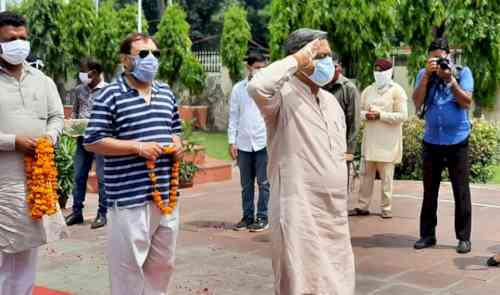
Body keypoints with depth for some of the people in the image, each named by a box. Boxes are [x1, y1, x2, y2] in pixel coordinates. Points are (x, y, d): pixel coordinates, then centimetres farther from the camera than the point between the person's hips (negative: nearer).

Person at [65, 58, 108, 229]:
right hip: (82, 138, 5)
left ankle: (102, 214, 9)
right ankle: (77, 212, 19)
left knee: (102, 177, 0)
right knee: (79, 176, 9)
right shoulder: (78, 90, 10)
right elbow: (74, 111, 18)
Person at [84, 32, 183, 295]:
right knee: (129, 265, 1)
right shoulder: (110, 95, -7)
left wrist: (177, 145, 2)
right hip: (130, 198, -6)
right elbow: (92, 142, -10)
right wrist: (138, 147, -16)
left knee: (162, 263, 17)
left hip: (166, 194, 7)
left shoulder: (167, 93, 14)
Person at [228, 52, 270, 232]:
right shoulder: (238, 89, 5)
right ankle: (247, 217, 20)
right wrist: (232, 142, 2)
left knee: (263, 183, 2)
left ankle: (262, 218, 11)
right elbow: (233, 117, 7)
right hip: (243, 143, 2)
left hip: (263, 142, -2)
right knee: (246, 184, 11)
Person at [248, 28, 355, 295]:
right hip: (299, 212, -8)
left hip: (334, 213, 8)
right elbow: (257, 87, -35)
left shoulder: (331, 101, 14)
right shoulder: (283, 95, -10)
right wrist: (296, 60, -21)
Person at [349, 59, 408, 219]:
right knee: (366, 174, 8)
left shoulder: (397, 91, -4)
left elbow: (402, 115, -10)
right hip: (370, 139, 5)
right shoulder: (368, 91, 13)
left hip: (388, 141, -5)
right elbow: (360, 110, 17)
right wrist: (366, 115, -7)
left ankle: (386, 207, 10)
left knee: (386, 176, 1)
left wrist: (380, 115, -18)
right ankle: (362, 206, 15)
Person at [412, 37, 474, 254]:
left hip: (458, 141, -2)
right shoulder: (423, 74, 4)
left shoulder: (463, 73, -1)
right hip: (431, 141, 2)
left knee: (461, 191, 2)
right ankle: (427, 234, 17)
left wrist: (451, 79, -18)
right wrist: (427, 75, -17)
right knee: (429, 191, 8)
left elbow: (467, 103, -10)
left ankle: (464, 237, 10)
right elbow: (417, 103, -8)